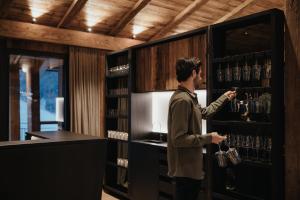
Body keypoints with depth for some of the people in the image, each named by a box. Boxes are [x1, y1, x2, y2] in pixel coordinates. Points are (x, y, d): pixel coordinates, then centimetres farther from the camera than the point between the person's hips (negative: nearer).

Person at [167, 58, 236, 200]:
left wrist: (224, 98, 33)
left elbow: (204, 112, 27)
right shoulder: (182, 100, -23)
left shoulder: (189, 98, 10)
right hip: (185, 170, -10)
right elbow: (179, 139, -27)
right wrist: (209, 138, -19)